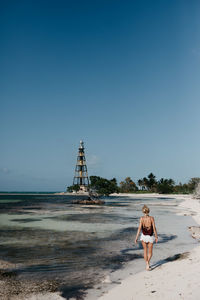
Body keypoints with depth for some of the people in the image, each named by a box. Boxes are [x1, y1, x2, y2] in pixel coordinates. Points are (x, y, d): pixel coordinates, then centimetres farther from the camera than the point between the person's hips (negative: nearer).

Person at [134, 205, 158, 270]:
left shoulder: (141, 218, -11)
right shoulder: (152, 218, -11)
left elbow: (139, 228, -14)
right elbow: (154, 228, -9)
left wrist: (136, 238, -10)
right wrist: (156, 237, 3)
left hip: (143, 236, 0)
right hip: (150, 237, 0)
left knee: (145, 251, 19)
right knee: (150, 252, 15)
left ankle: (147, 264, 18)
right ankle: (147, 263, -2)